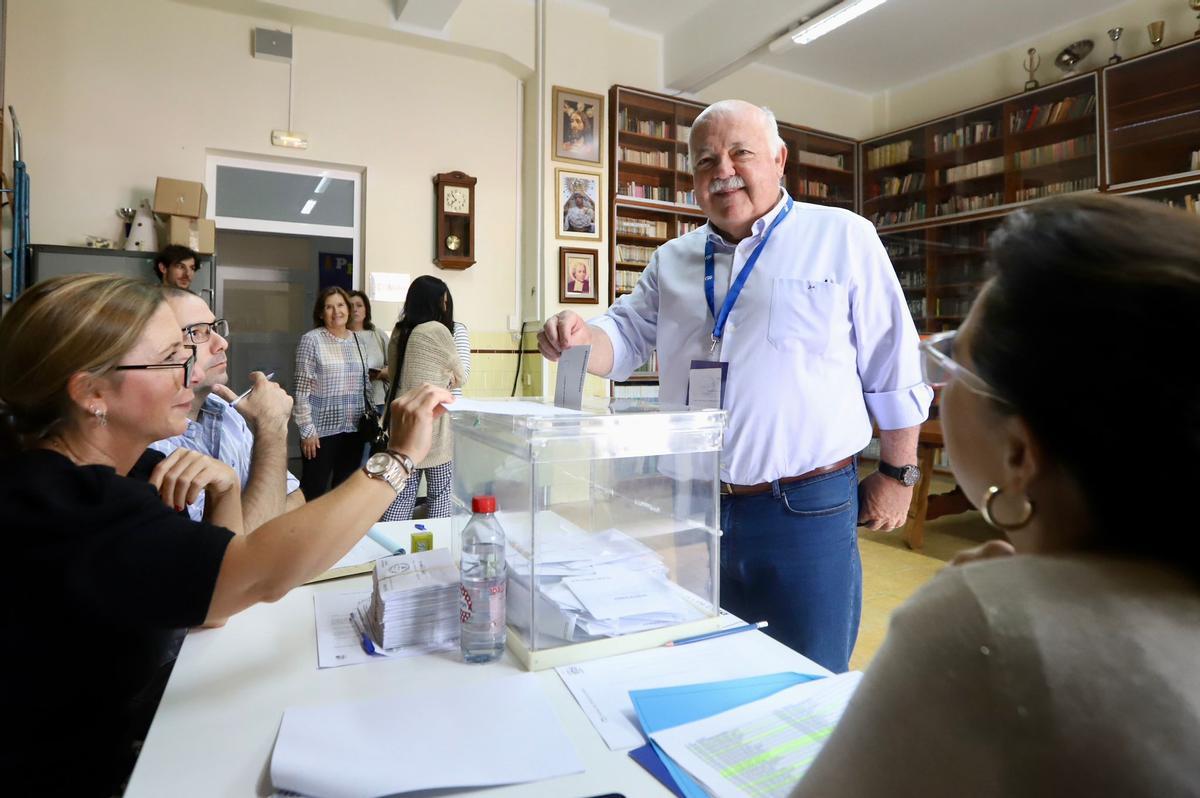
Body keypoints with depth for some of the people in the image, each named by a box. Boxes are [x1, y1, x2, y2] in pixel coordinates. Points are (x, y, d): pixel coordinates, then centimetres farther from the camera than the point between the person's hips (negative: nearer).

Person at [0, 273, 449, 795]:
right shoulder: (56, 509, -29)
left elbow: (213, 603, 3)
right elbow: (262, 574, -40)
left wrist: (225, 494, -15)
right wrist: (399, 457, -30)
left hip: (121, 739, 8)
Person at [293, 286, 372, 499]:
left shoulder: (358, 340, 8)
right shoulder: (311, 340, -7)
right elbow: (302, 390, -9)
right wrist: (307, 429, -13)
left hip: (354, 428, 5)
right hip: (322, 428, -5)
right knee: (314, 491, 2)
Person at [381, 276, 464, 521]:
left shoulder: (399, 331, 10)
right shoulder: (437, 330, -11)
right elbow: (459, 377, -2)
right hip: (431, 420, -7)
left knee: (403, 493, 10)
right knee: (440, 493, 5)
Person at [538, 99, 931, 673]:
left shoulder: (843, 237, -1)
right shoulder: (672, 261, 10)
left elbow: (892, 370, 0)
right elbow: (626, 335, 10)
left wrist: (898, 473, 0)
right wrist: (579, 339, -13)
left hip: (807, 510, -3)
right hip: (694, 506, 4)